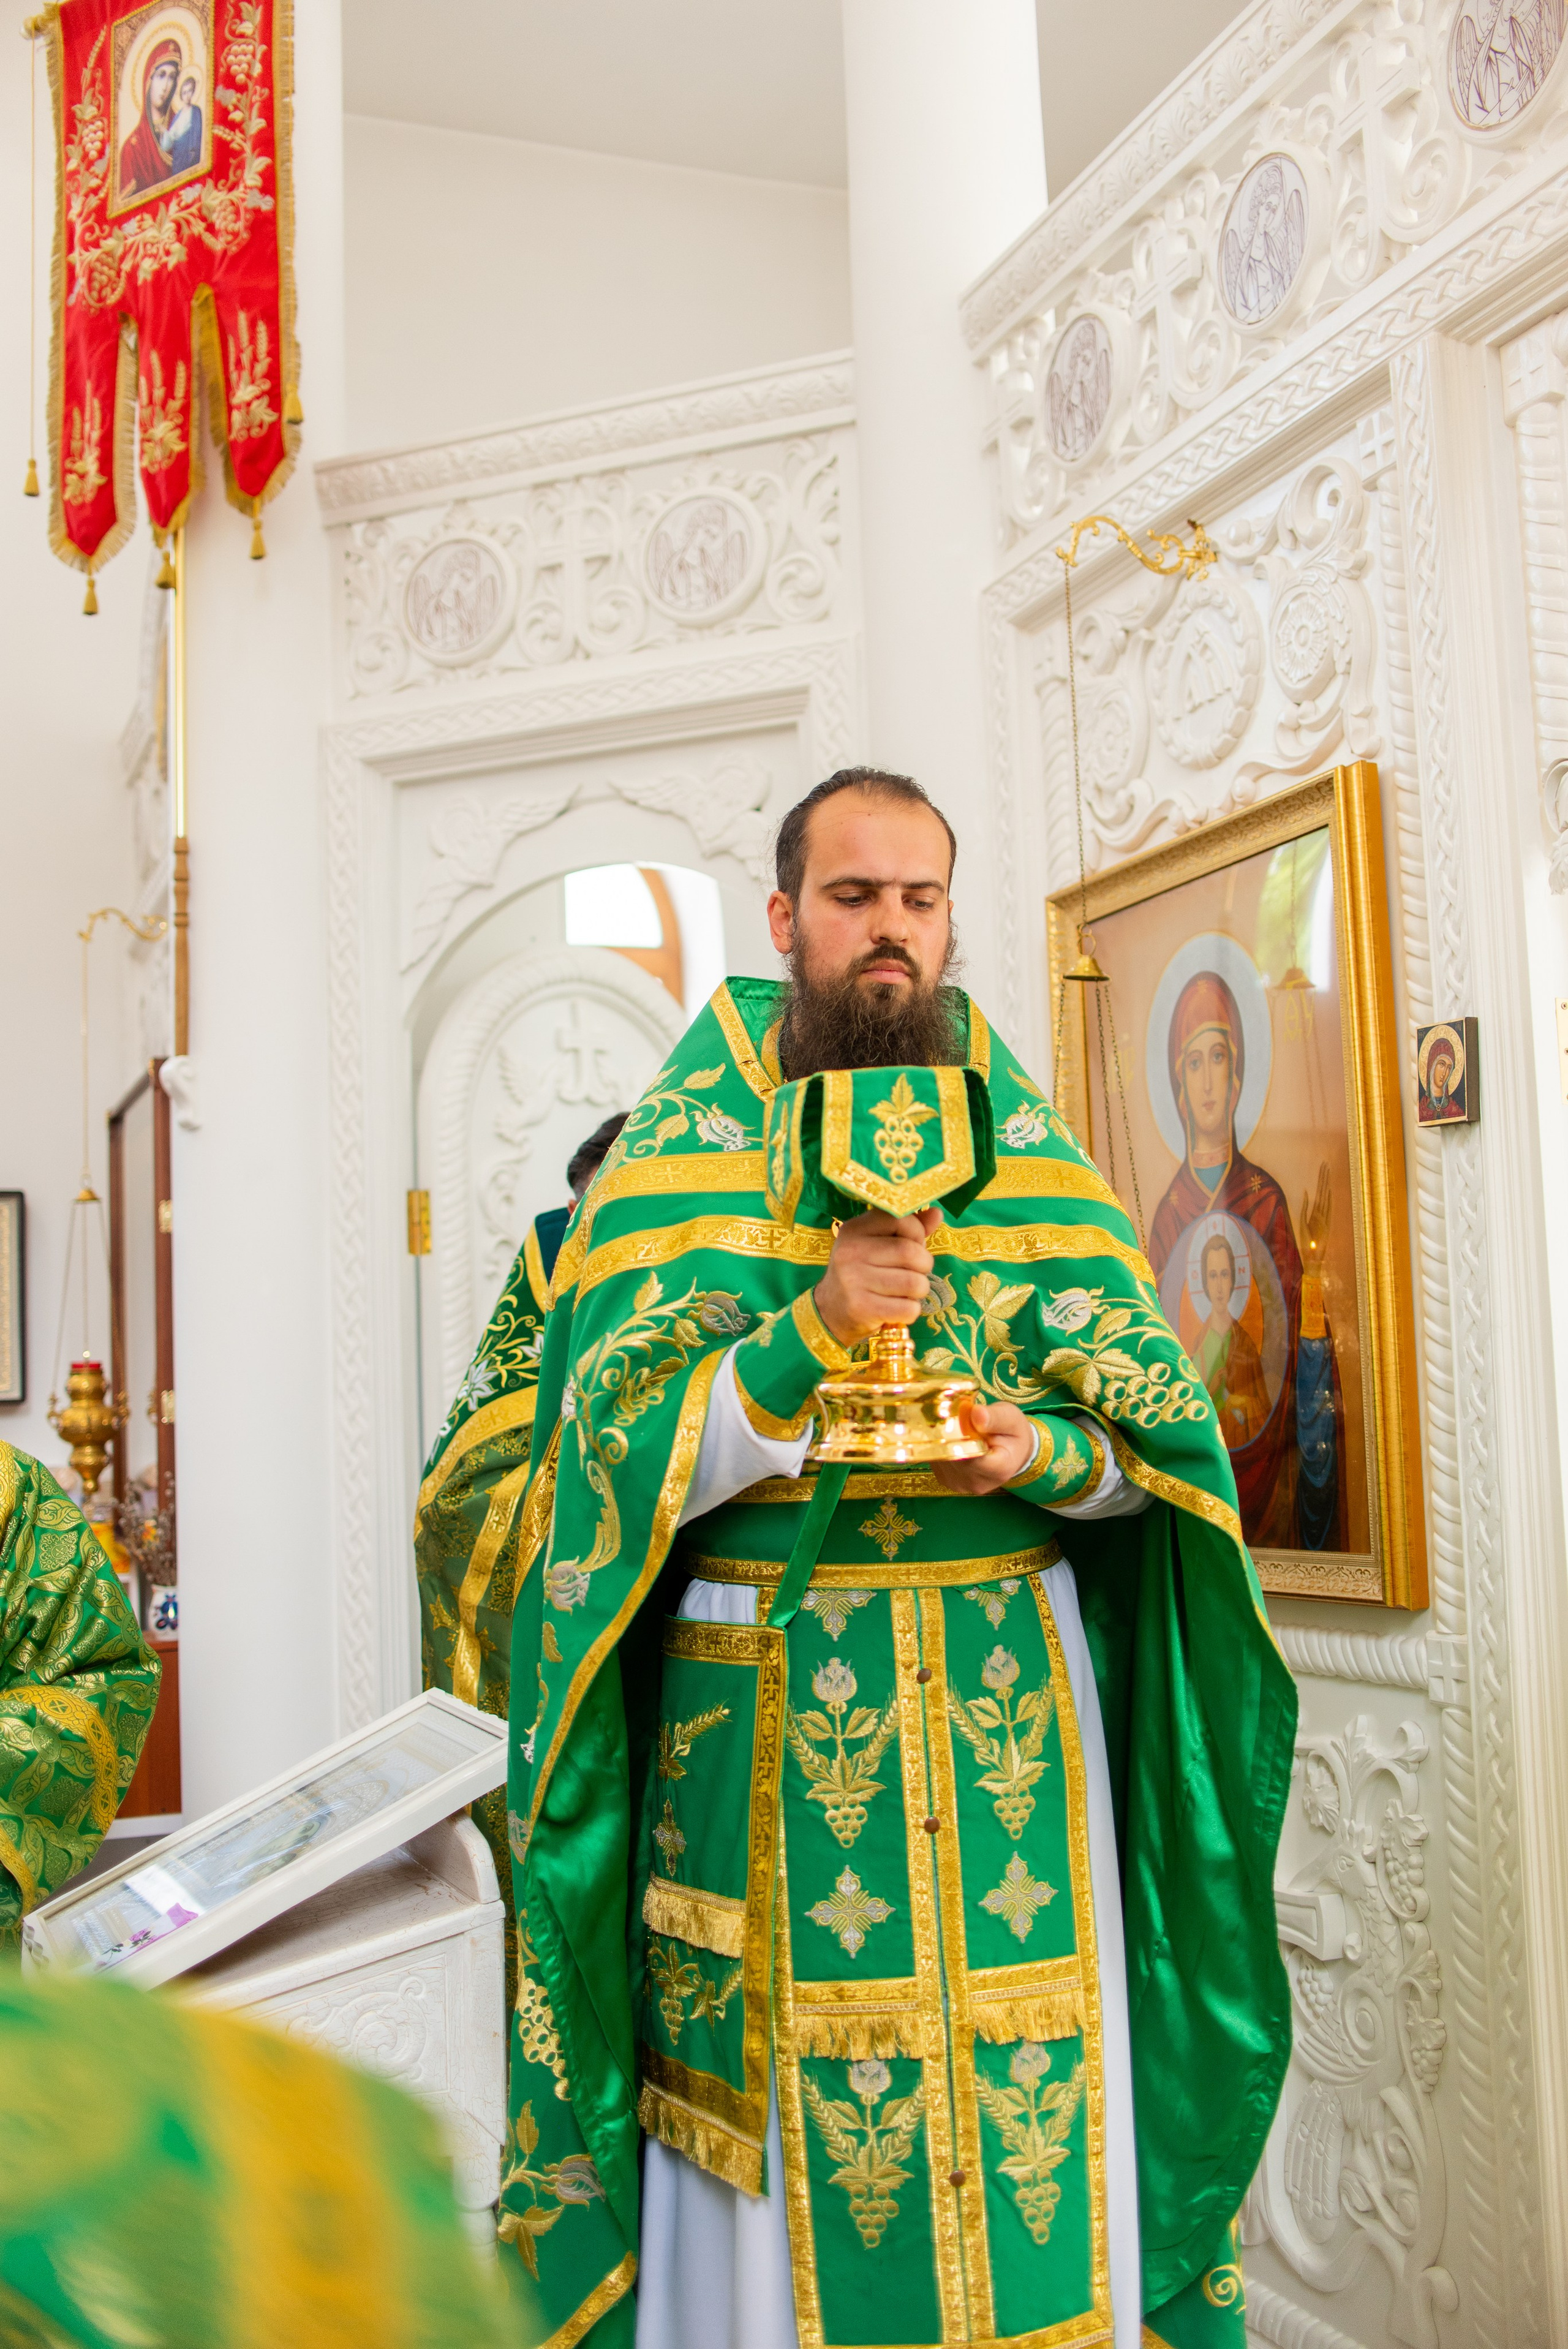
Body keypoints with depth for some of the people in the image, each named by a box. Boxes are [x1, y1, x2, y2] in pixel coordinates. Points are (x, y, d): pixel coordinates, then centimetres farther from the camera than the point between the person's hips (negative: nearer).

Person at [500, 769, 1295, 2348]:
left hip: (1012, 1702, 2)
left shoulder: (1020, 1139, 9)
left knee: (1030, 2111, 6)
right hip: (771, 1712, -2)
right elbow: (623, 1465, -6)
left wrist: (1042, 1451, -16)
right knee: (781, 2127, 3)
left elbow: (1155, 1435, 5)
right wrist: (808, 1334, -19)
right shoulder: (688, 1150, 2)